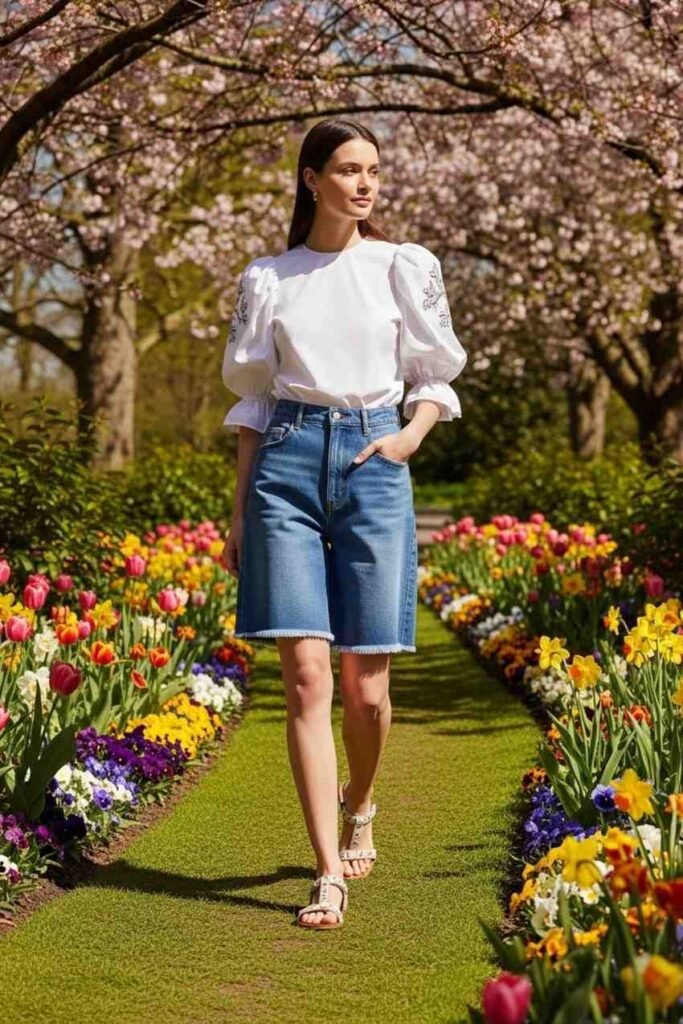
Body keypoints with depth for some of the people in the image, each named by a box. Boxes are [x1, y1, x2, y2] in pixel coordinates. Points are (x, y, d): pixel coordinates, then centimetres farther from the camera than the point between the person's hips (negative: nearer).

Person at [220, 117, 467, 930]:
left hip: (373, 464, 0)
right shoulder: (267, 279, 9)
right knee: (306, 678, -10)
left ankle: (357, 806, 33)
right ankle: (330, 875, -7)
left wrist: (411, 435, -6)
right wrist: (238, 512, 9)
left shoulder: (404, 268, 8)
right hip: (288, 464, 0)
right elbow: (252, 401, 13)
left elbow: (435, 376, 14)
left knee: (366, 685, 0)